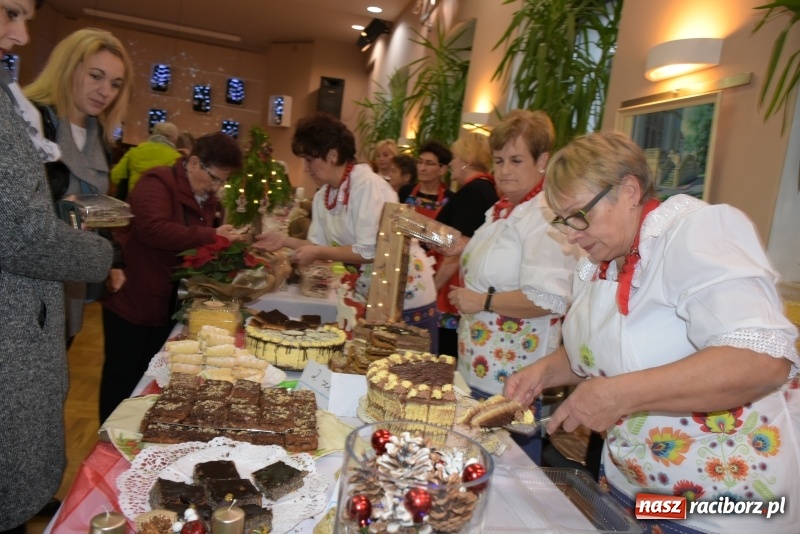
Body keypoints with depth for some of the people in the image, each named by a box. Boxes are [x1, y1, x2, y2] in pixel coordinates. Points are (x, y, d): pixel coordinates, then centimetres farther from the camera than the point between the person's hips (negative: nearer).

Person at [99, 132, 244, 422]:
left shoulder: (206, 198, 9)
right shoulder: (158, 182, -17)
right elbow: (152, 229, -35)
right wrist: (211, 236, -32)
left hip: (167, 305, 8)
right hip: (131, 300, -8)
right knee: (123, 379, 6)